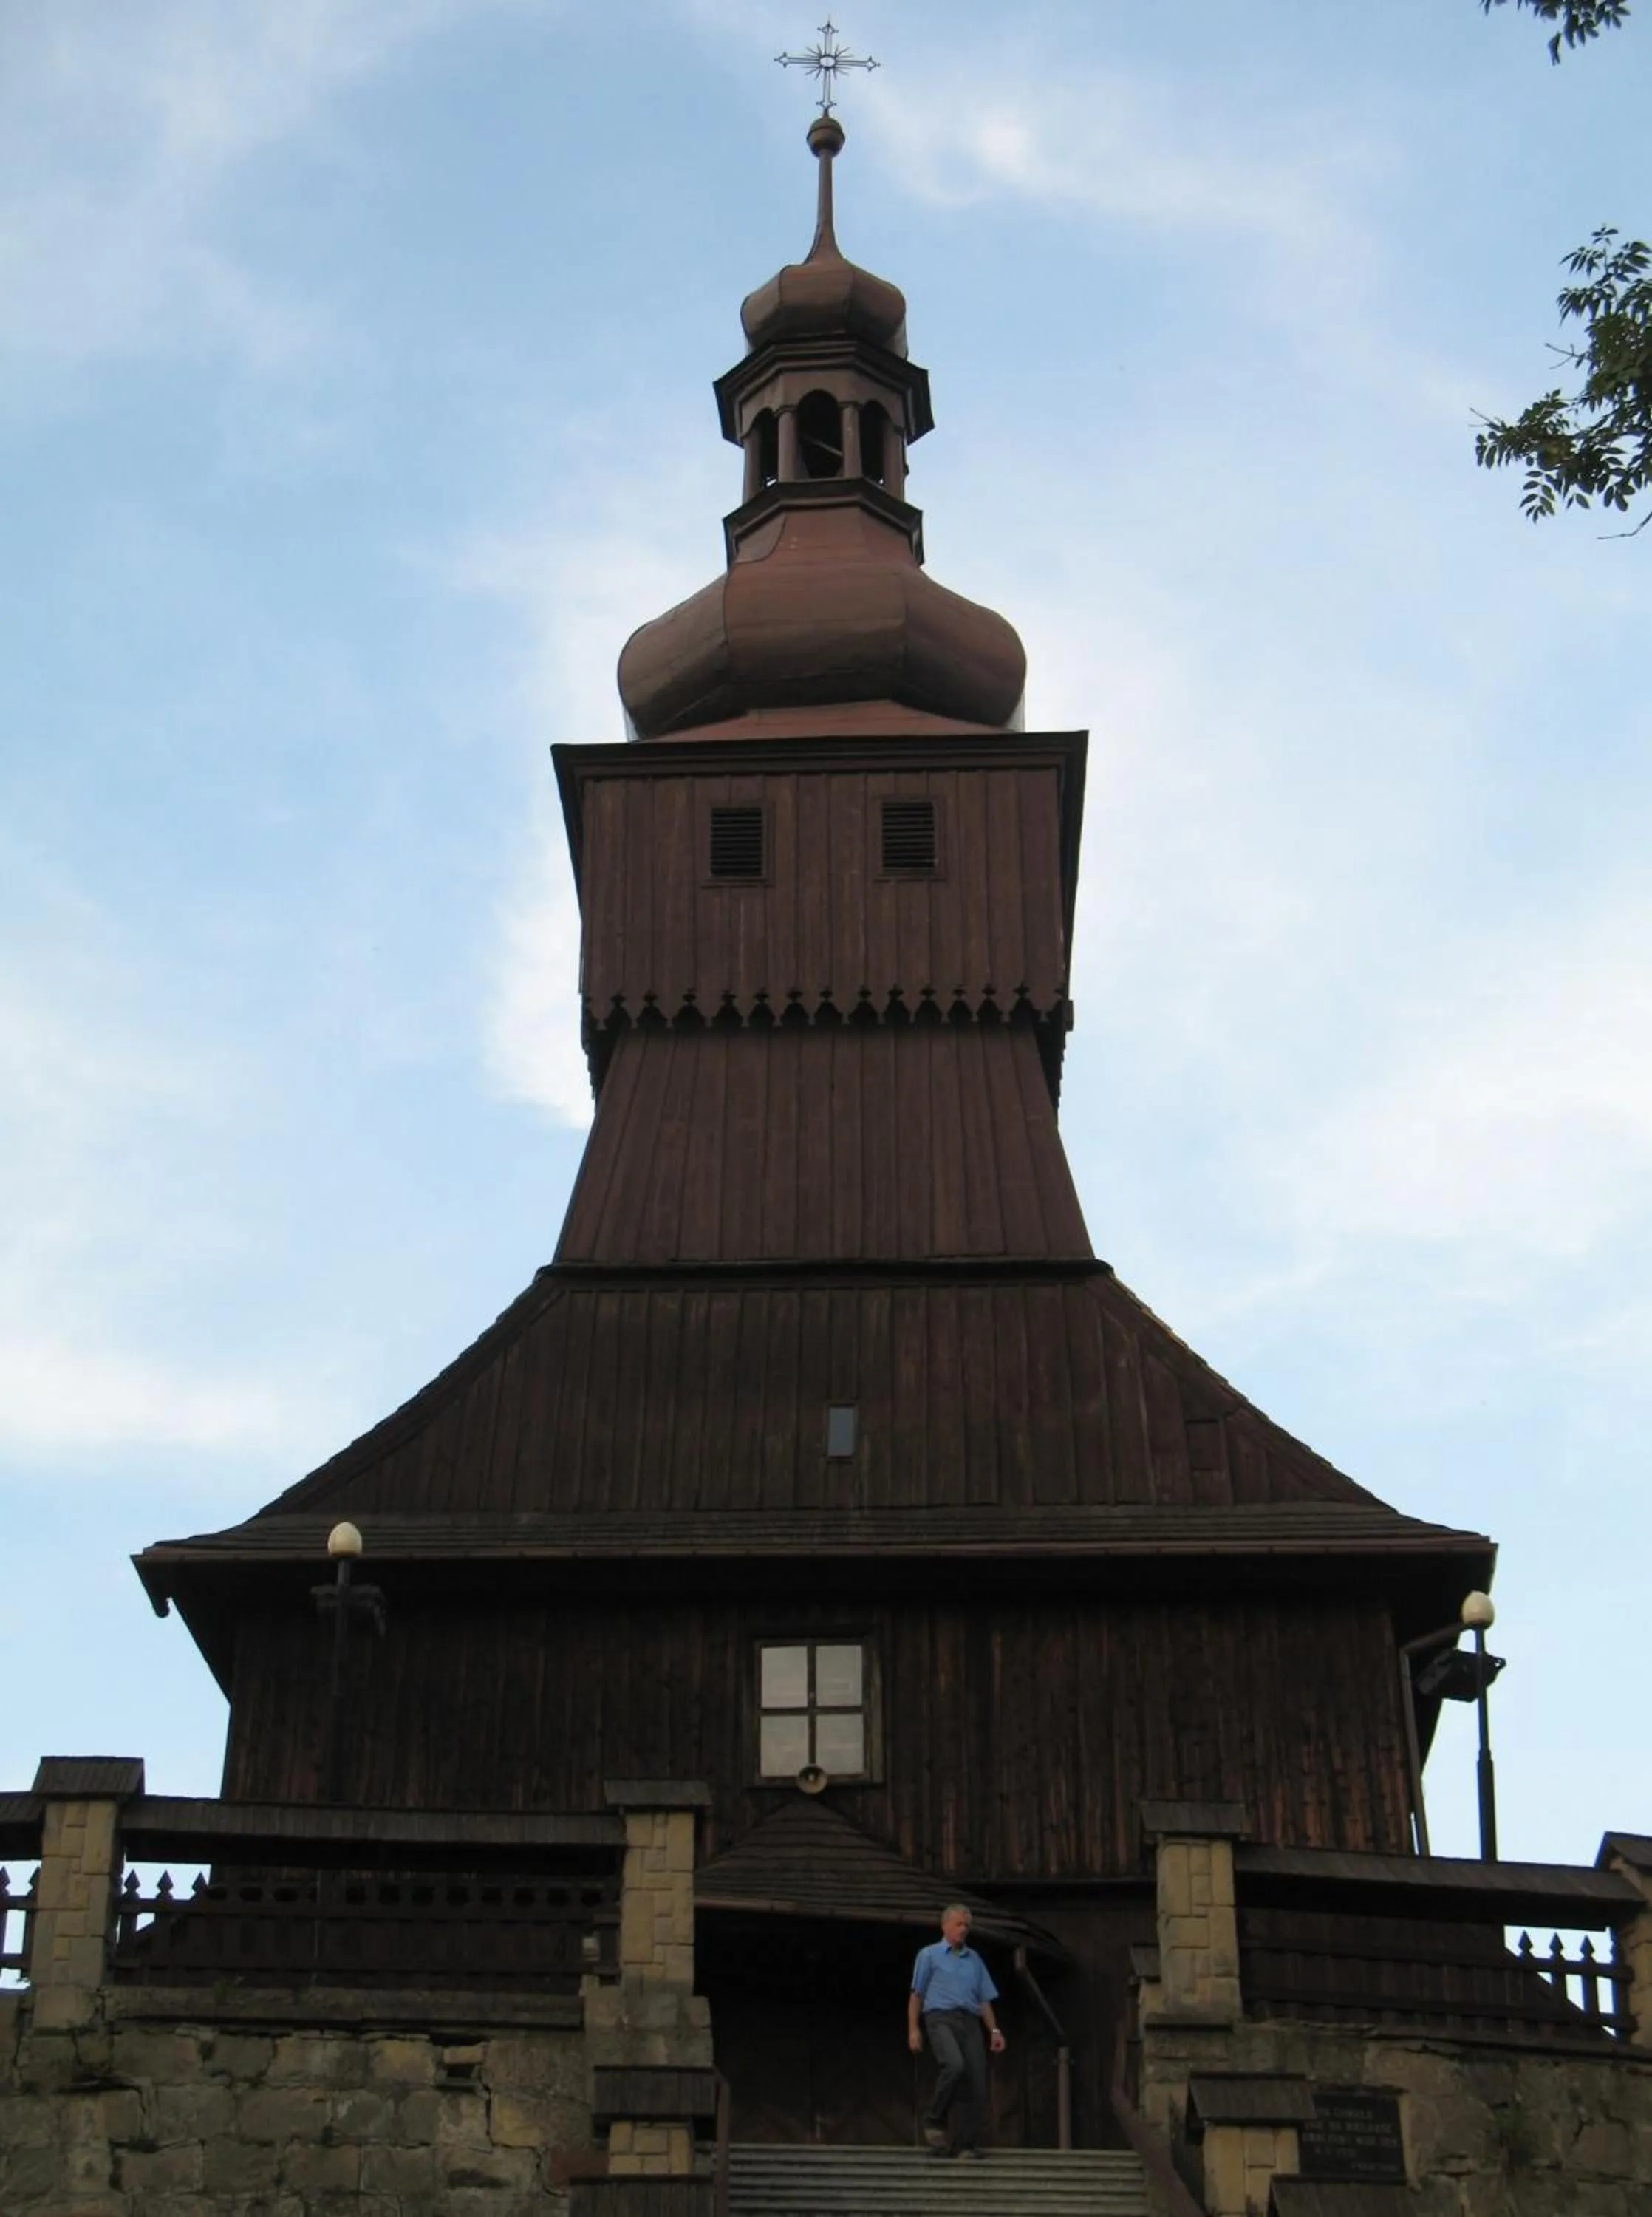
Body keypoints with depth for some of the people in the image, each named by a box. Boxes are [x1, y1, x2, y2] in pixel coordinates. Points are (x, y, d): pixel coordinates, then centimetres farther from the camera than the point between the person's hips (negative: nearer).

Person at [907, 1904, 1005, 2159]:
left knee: (976, 2084, -6)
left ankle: (965, 2145, 2)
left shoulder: (974, 1960, 22)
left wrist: (994, 2030, 8)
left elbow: (985, 1999, 21)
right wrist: (913, 2029, -4)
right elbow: (916, 1995, 6)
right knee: (955, 2065, -31)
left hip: (970, 2023, 5)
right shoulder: (929, 1955, 11)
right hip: (940, 2018, -5)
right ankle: (934, 2120, -13)